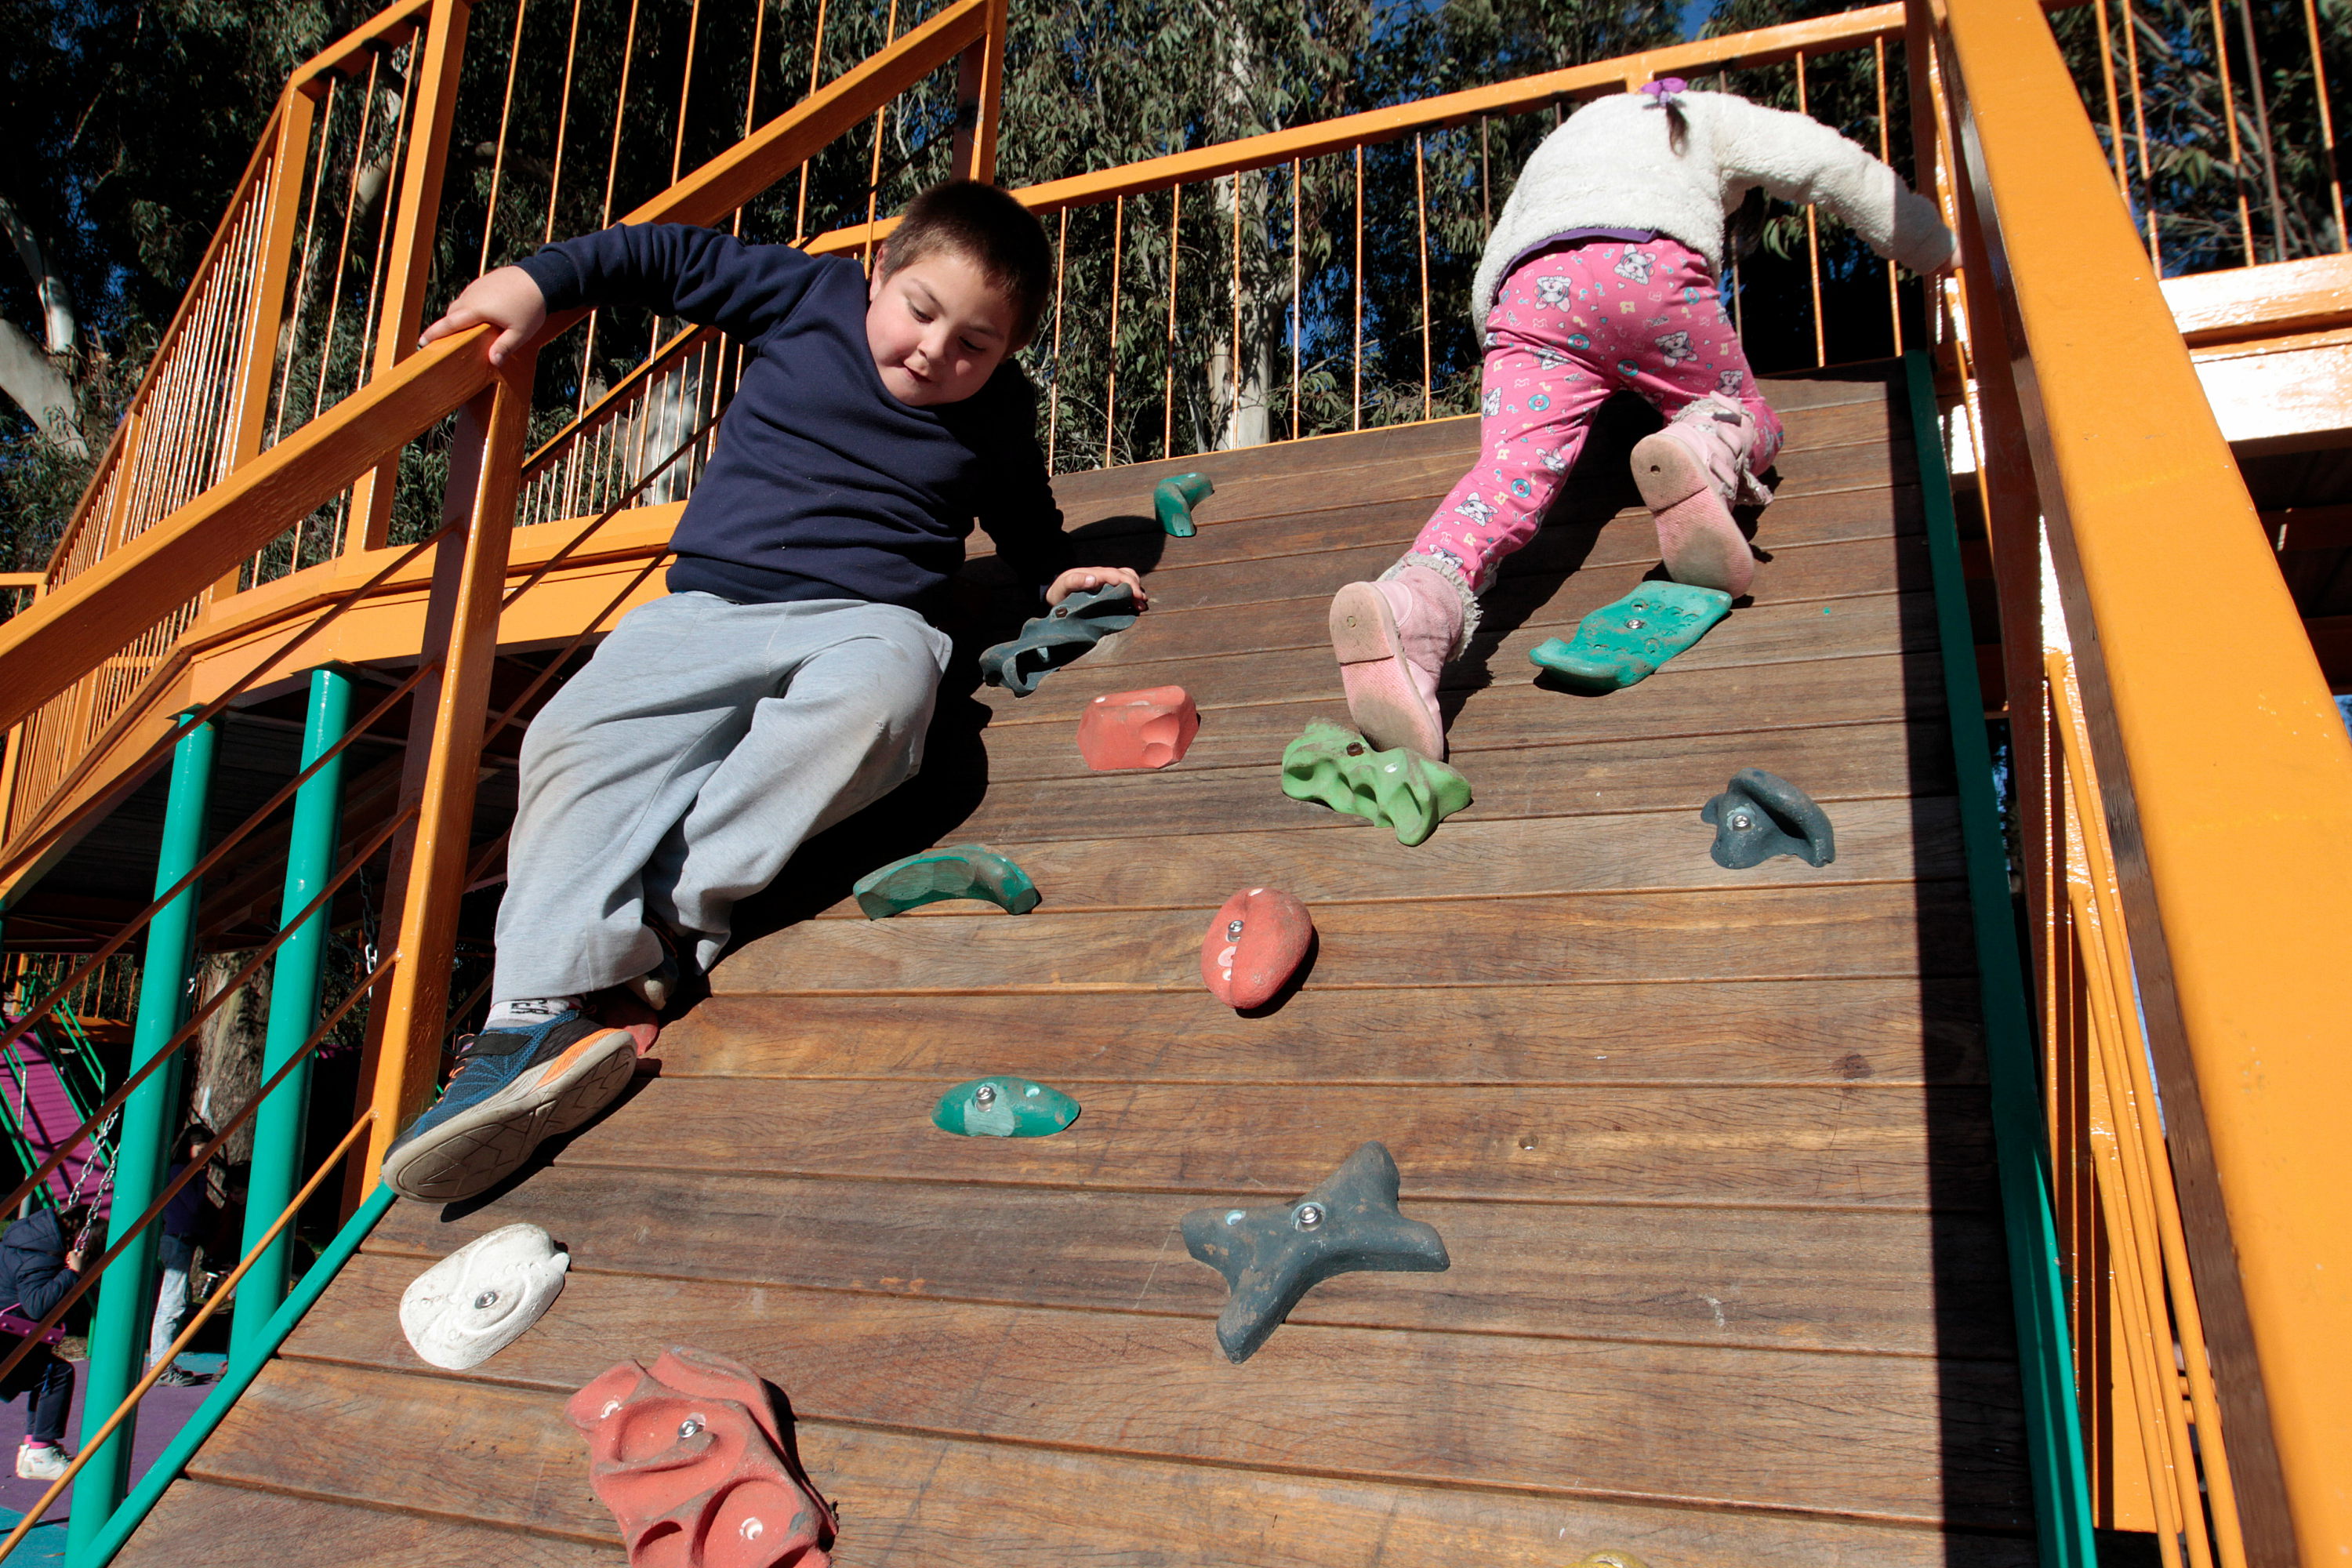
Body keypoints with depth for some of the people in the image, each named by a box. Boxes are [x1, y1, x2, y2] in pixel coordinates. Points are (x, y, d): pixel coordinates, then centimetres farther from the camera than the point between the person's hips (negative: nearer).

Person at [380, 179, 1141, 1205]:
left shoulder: (997, 413, 15)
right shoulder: (809, 294, 11)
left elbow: (1023, 520, 33)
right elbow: (670, 258, 19)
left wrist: (1056, 576, 15)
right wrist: (540, 280, 11)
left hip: (867, 619, -1)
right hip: (710, 609, 1)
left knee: (870, 701, -40)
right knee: (579, 743, -25)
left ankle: (668, 912, -34)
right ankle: (542, 1012, -37)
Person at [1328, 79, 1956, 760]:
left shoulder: (1551, 150, 45)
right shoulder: (1705, 117, 34)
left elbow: (1486, 288, 36)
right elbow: (1831, 165, 24)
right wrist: (1931, 249, 37)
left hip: (1528, 291, 3)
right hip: (1648, 268, -2)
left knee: (1512, 468, -14)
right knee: (1747, 414, 15)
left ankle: (1417, 600, -47)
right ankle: (1706, 449, -25)